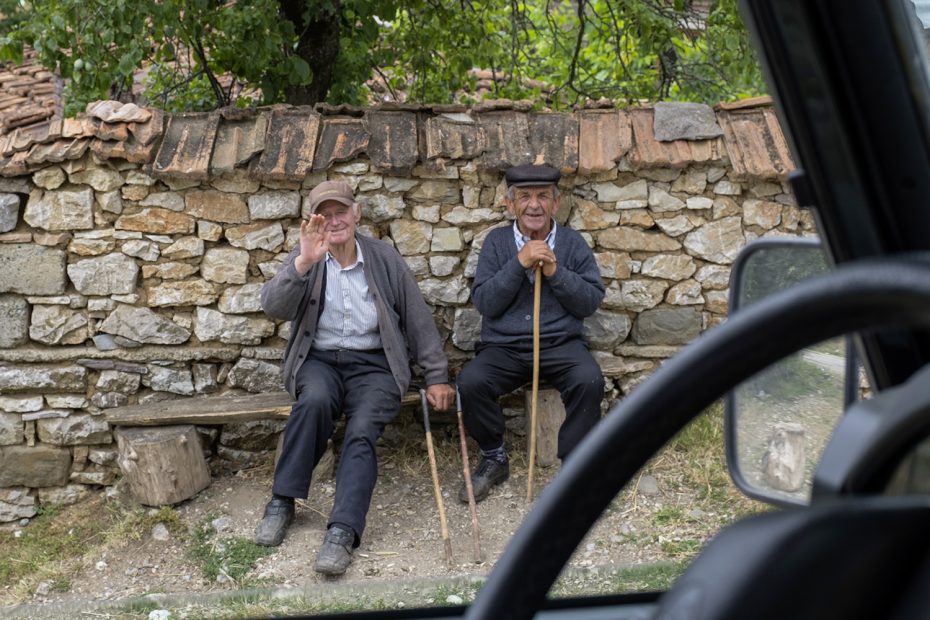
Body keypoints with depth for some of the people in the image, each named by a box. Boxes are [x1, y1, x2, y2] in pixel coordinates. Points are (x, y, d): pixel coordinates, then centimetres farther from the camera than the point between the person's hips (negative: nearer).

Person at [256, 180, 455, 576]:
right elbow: (273, 307, -13)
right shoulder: (306, 259, 5)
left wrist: (436, 377, 5)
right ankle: (282, 501, -21)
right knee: (315, 400, -34)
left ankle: (343, 532, -34)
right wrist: (303, 263, -29)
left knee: (362, 431, -29)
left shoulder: (384, 258, 6)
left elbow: (419, 319, 9)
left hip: (373, 364, 0)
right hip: (319, 360, 0)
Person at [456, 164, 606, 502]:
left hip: (560, 344, 0)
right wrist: (519, 264, -13)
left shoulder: (572, 242, 8)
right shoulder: (496, 242, 7)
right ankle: (494, 458, -2)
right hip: (503, 347, 1)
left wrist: (556, 272, -13)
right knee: (470, 382, -28)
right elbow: (484, 302, -3)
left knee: (589, 380, -31)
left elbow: (592, 301, 1)